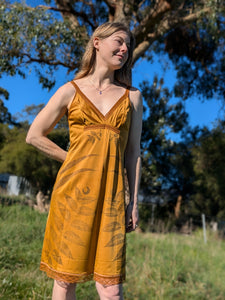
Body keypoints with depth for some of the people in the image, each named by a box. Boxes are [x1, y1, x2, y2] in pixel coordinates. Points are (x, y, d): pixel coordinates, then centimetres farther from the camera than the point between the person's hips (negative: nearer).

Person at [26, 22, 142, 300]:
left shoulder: (132, 96, 11)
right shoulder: (70, 91, 6)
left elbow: (133, 152, 9)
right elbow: (34, 136, 8)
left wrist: (134, 202, 6)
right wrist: (74, 160, 5)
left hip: (111, 194, 1)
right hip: (74, 190, -1)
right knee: (65, 278, 7)